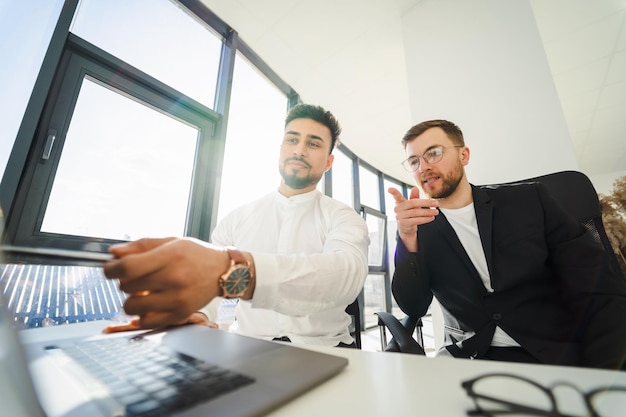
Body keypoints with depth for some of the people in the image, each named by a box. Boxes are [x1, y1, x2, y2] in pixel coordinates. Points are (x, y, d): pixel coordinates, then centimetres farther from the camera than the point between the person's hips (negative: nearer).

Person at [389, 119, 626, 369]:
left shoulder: (529, 201, 1)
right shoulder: (419, 229, 0)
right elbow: (413, 307, -7)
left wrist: (599, 370, -14)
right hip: (471, 357, -1)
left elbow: (604, 292, 0)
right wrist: (408, 238, -21)